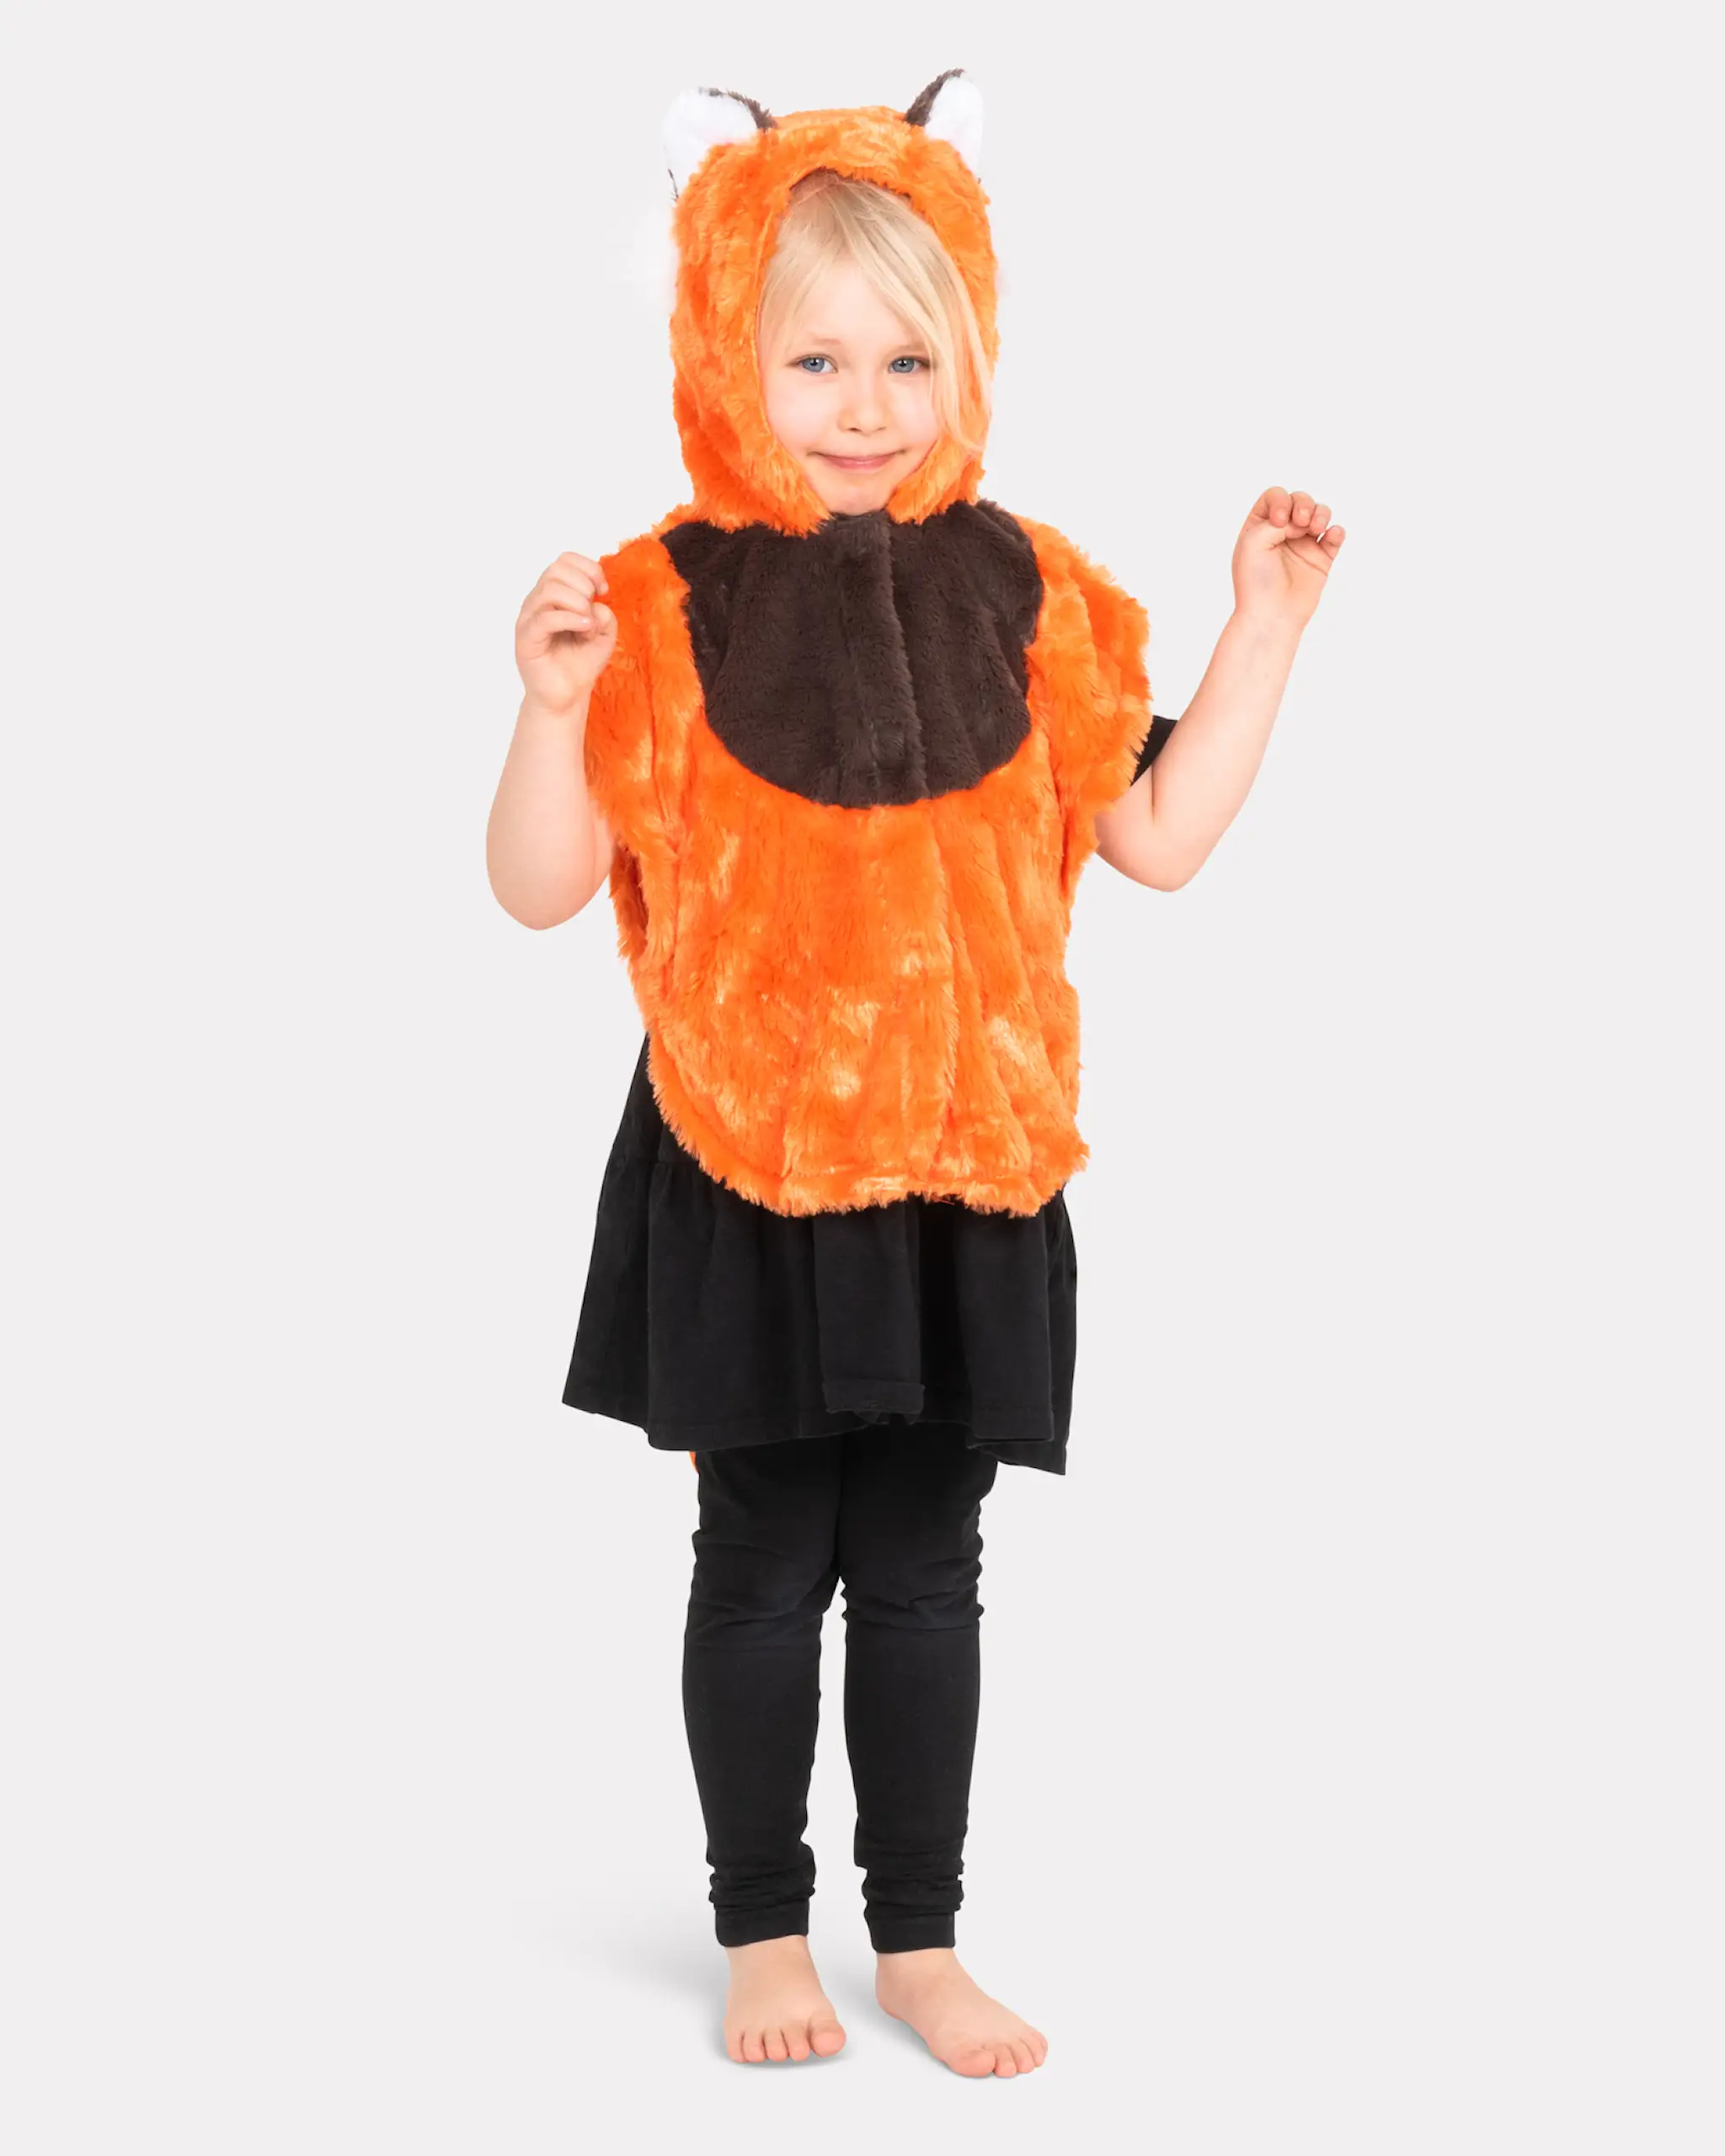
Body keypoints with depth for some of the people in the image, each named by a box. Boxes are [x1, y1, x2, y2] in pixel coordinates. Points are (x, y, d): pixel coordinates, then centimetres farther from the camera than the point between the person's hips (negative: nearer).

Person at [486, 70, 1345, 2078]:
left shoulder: (1020, 592, 2)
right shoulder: (665, 607, -7)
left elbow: (1158, 834, 7)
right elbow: (539, 886, -6)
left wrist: (1263, 630, 3)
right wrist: (554, 698, -22)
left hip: (961, 1158, 2)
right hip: (748, 1159, -2)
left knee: (926, 1563, 11)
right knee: (764, 1561, 9)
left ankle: (920, 1939, 26)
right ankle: (762, 1929, 27)